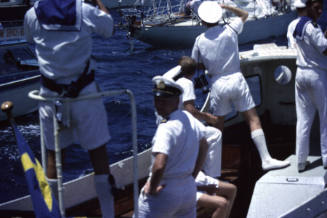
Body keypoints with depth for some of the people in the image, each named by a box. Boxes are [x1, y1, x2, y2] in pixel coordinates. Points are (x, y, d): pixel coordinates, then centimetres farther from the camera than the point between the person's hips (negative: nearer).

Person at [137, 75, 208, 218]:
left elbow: (159, 166, -34)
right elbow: (204, 146, 19)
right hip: (189, 189, 8)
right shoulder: (189, 118, 3)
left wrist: (152, 188, -18)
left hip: (163, 192, -8)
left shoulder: (166, 128, -23)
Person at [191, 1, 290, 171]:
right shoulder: (230, 30, -2)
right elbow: (244, 15, 18)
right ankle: (266, 159, -2)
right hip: (236, 80, -1)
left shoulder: (200, 40, -2)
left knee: (217, 126, 11)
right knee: (253, 120, 2)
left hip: (217, 84, 1)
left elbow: (199, 65, 8)